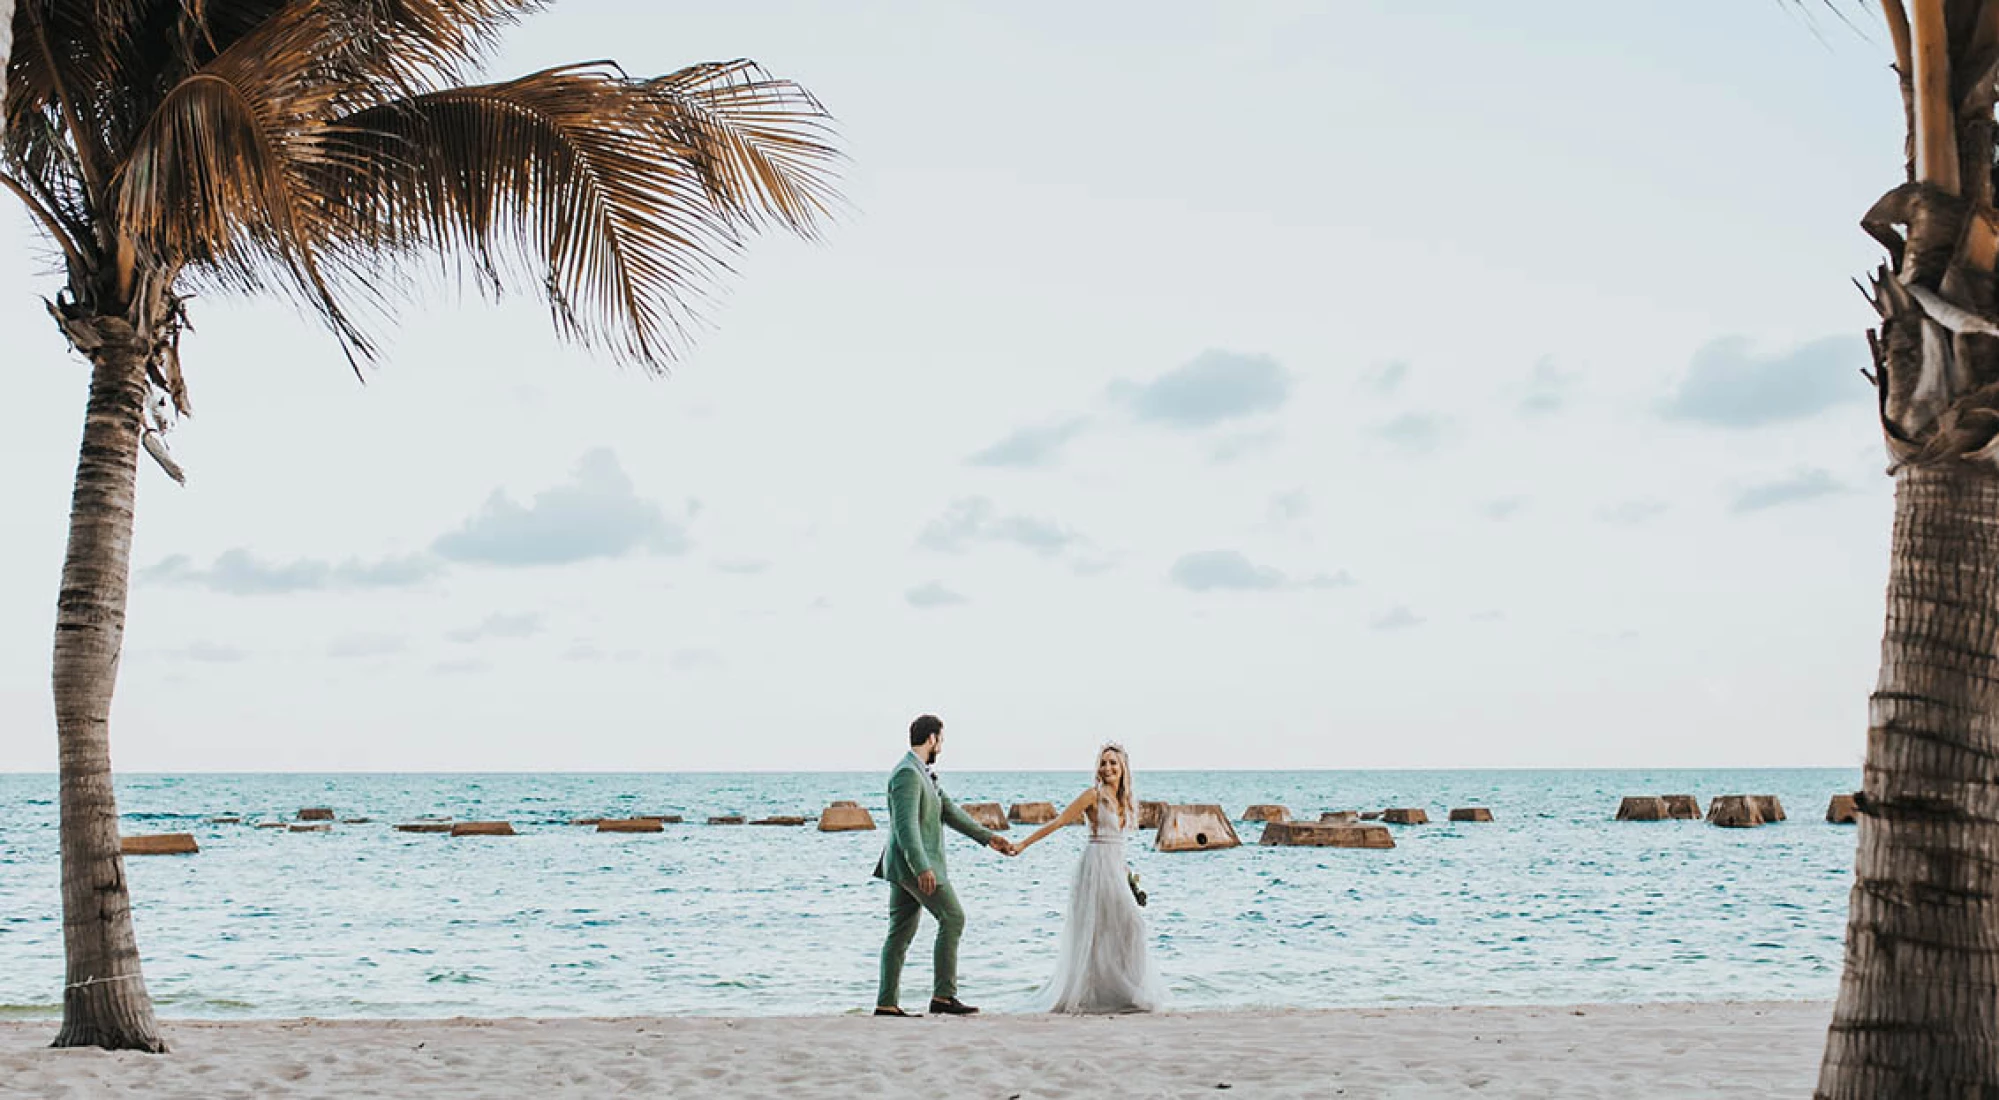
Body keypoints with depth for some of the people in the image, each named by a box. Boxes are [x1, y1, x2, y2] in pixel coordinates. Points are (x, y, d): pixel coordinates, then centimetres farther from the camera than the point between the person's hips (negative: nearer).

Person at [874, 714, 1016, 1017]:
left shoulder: (922, 774, 16)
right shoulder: (908, 773, -17)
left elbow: (950, 812, 17)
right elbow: (906, 826, -25)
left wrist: (988, 838, 15)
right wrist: (922, 868, -32)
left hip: (907, 867, 10)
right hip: (914, 864, -10)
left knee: (901, 933, 8)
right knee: (953, 918, -6)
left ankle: (886, 1003, 7)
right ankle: (943, 995, -6)